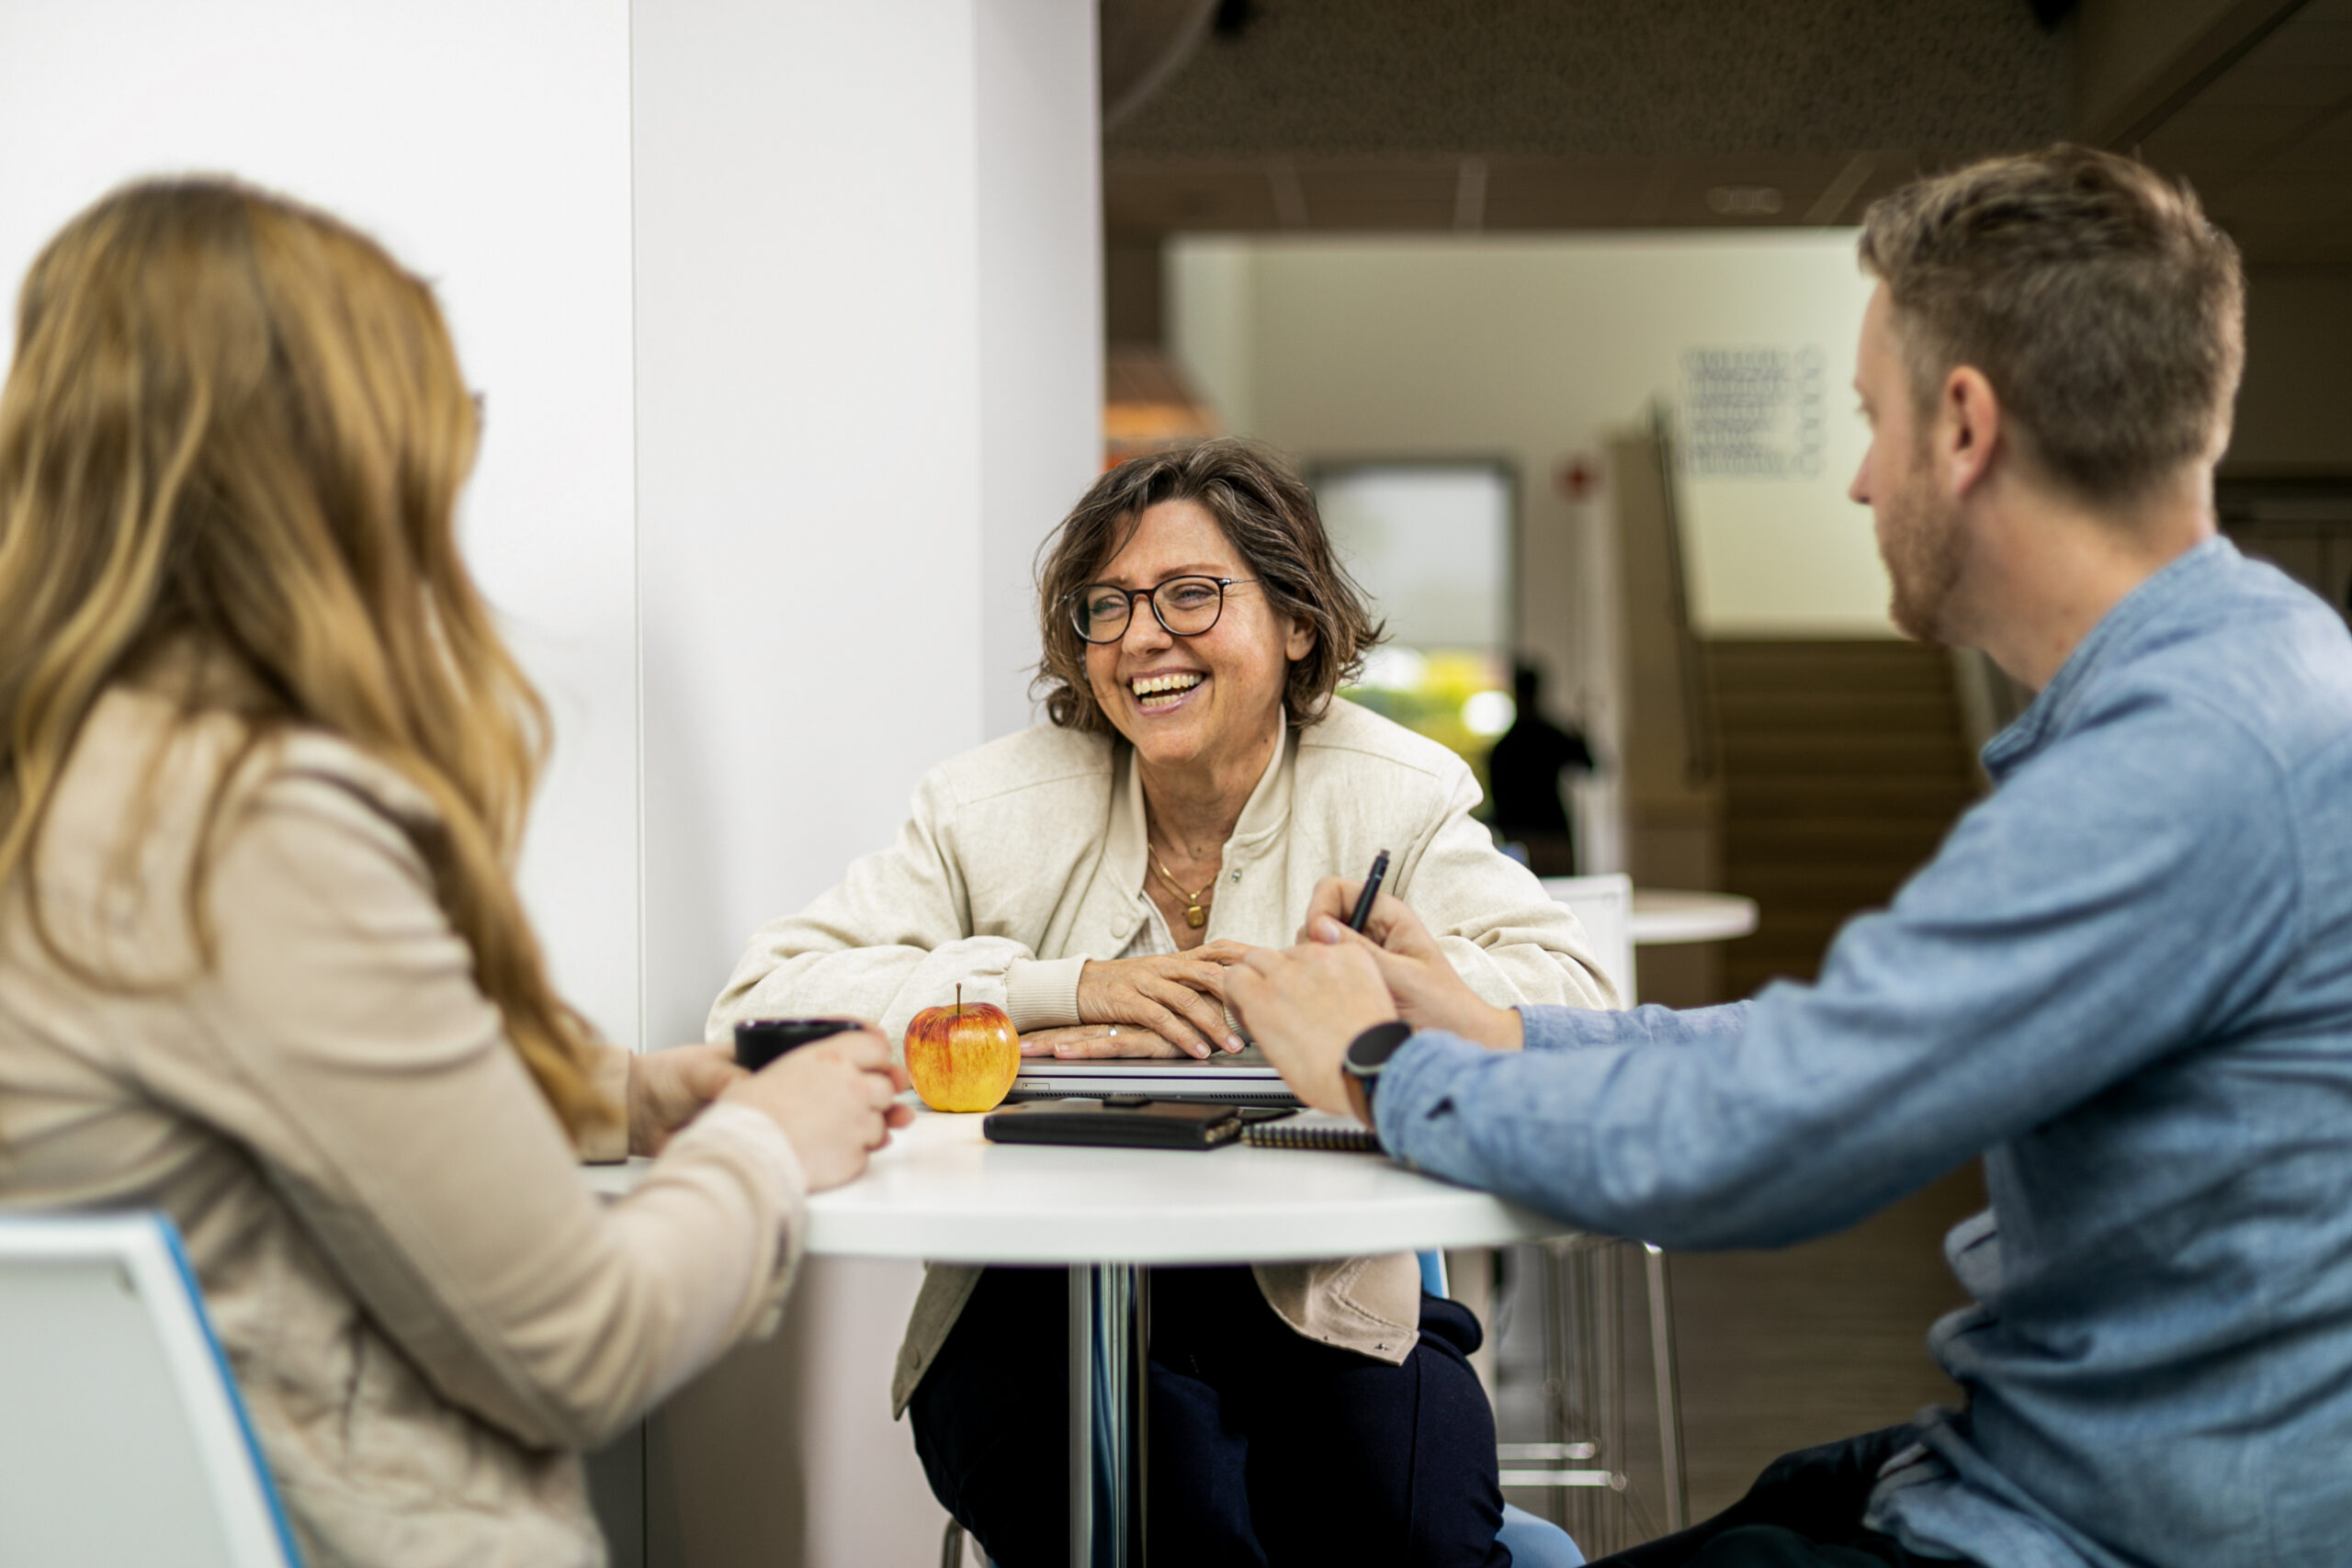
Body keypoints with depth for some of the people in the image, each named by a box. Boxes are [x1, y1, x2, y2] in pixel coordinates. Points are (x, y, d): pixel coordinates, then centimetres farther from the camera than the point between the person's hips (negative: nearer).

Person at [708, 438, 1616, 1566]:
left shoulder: (1393, 796, 1)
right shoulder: (997, 809, -1)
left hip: (1327, 1302, 1)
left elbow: (1573, 998, -14)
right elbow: (760, 1003, -10)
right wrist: (1065, 987, -18)